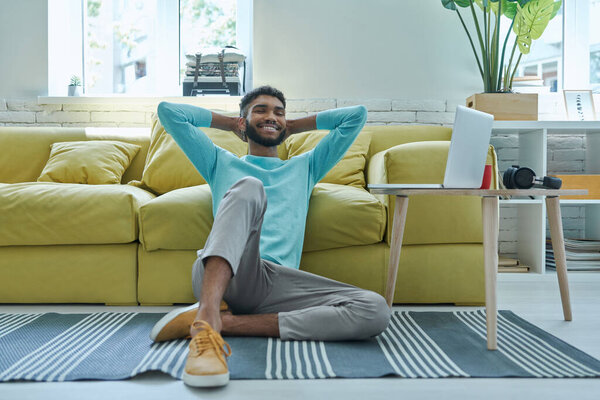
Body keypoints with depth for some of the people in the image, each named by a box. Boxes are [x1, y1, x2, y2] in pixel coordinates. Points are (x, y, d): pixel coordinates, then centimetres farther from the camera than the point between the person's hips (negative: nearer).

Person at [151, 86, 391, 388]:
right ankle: (207, 318, -49)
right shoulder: (221, 162, 32)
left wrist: (294, 126, 37)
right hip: (217, 273, -2)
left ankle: (227, 321, -28)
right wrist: (228, 122, 34)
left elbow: (357, 115, 33)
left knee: (376, 311, -24)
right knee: (248, 187, -32)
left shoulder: (305, 166, 36)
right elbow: (168, 111, 26)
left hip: (275, 282, 3)